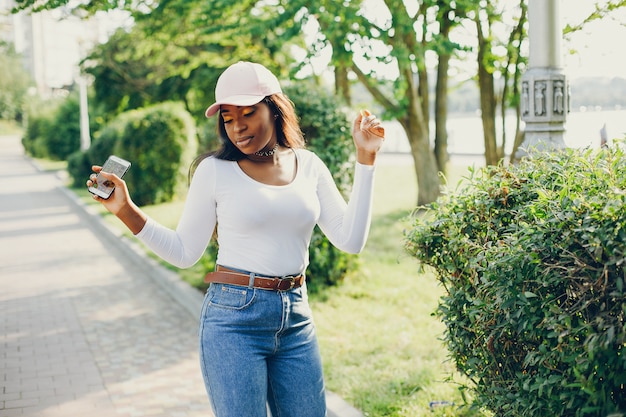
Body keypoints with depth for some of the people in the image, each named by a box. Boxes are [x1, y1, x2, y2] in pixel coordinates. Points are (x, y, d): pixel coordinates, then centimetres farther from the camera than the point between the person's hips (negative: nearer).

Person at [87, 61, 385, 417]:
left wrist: (365, 159, -2)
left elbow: (351, 240, -2)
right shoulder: (215, 170, -4)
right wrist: (126, 210, -10)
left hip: (297, 319, 4)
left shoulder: (308, 165, 5)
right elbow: (184, 252, 0)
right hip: (234, 318, -3)